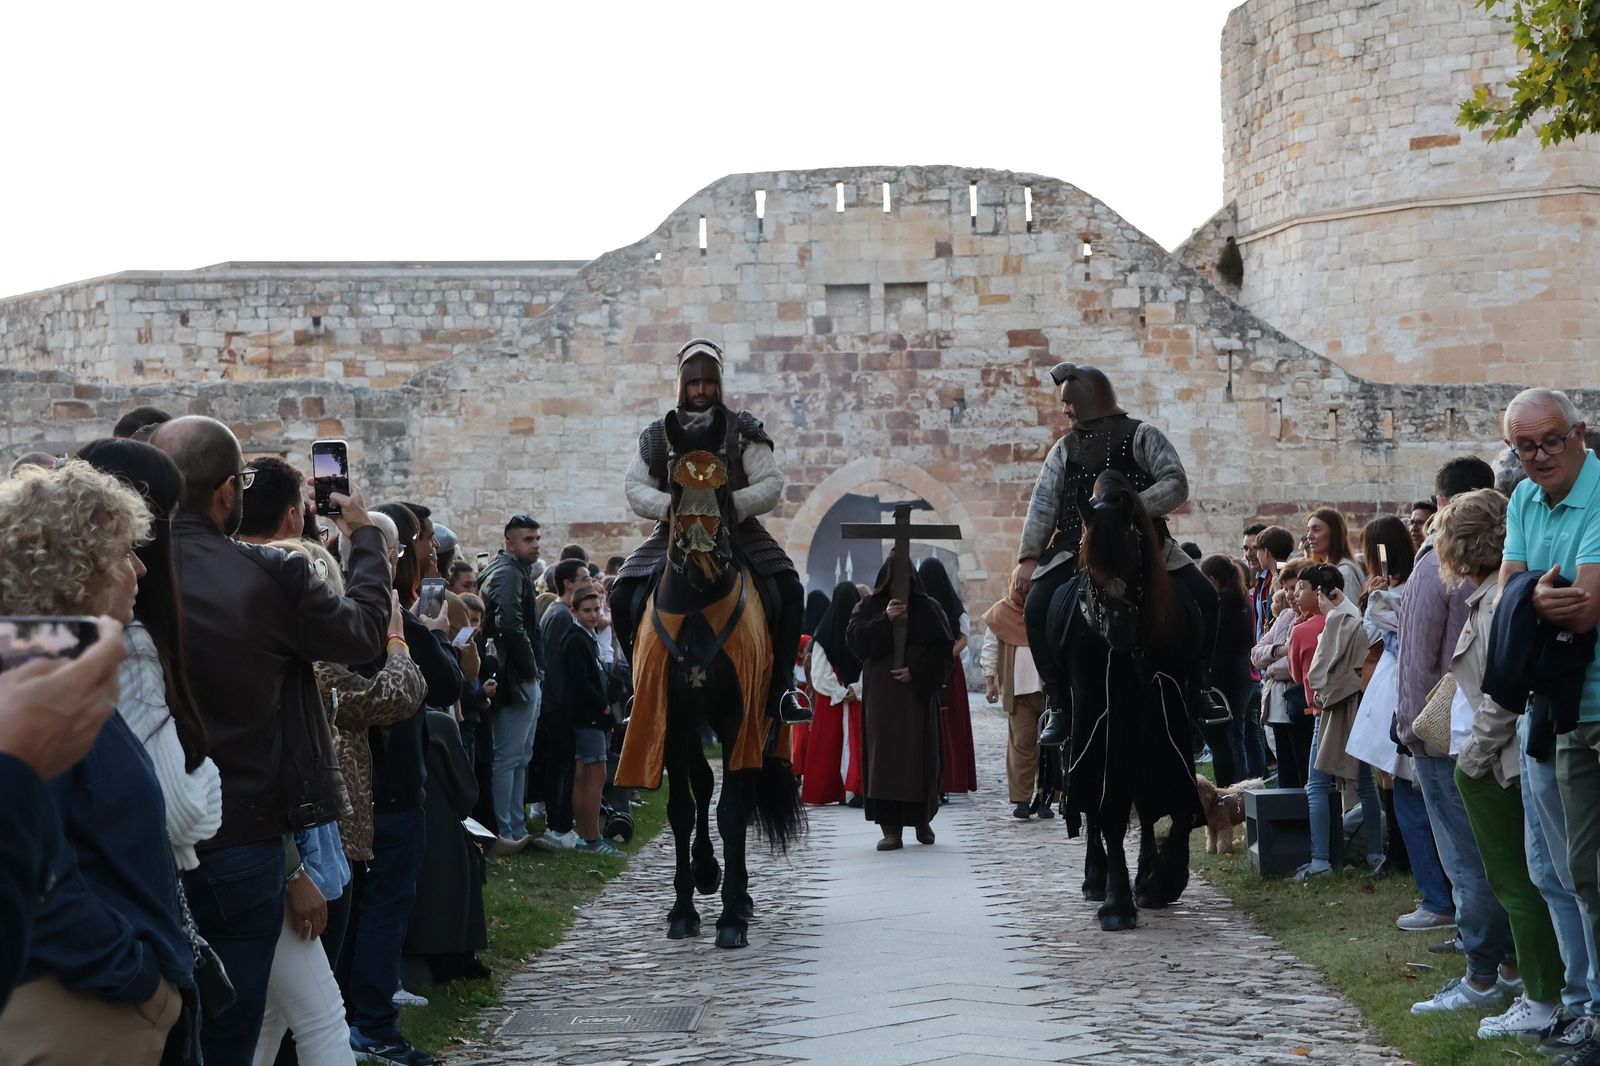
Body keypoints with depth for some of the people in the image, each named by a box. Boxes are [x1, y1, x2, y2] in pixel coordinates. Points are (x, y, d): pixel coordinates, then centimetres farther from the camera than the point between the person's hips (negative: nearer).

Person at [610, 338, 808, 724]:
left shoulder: (743, 430, 5)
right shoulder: (659, 435, 10)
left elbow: (771, 486, -1)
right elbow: (635, 488, 5)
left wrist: (734, 504, -19)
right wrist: (669, 506, -14)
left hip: (738, 532, -1)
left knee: (788, 590, -23)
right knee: (623, 597, -15)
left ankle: (780, 688, -15)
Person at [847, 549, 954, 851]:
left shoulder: (928, 608, 6)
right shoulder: (869, 607, 8)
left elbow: (944, 650, 2)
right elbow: (854, 637, -6)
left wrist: (916, 672, -11)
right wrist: (885, 619, -18)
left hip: (918, 694, 0)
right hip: (880, 695, 0)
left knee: (919, 755, 0)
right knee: (884, 756, -6)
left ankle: (922, 819, 18)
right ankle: (891, 828, -7)